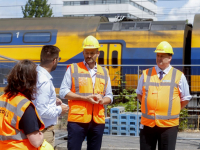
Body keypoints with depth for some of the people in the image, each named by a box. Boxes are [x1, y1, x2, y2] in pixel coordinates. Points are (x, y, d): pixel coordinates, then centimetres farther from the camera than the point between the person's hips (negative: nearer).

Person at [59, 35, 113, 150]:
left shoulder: (104, 72, 15)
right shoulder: (73, 69, 4)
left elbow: (109, 96, 18)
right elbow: (63, 92, -2)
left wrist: (102, 100, -7)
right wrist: (85, 98, -12)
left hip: (98, 120, 4)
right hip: (77, 120, -4)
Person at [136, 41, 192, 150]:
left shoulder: (179, 76, 3)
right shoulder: (146, 74, 8)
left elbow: (185, 99, 10)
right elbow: (139, 94, 20)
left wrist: (174, 110, 5)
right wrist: (148, 107, 10)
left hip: (169, 125, -2)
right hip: (147, 123, 2)